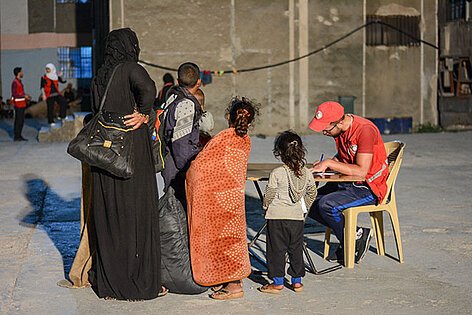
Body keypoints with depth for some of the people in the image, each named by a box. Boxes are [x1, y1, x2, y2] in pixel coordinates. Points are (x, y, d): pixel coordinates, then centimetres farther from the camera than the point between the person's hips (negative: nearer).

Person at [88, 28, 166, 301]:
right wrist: (143, 113, -14)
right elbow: (148, 89, -29)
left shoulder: (100, 76, 13)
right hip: (133, 147, -7)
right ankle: (141, 282, 5)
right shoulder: (130, 69, -9)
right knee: (137, 211, -1)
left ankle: (107, 279, 19)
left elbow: (97, 113, 15)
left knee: (109, 212, 12)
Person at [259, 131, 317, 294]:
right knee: (296, 249, 14)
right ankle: (297, 281, 19)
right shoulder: (306, 173, 1)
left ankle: (278, 282, 8)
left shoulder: (277, 173, -13)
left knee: (276, 250, 4)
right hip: (297, 217, 5)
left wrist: (265, 207, 14)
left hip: (277, 217, -4)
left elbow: (269, 195, -6)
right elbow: (312, 193, 12)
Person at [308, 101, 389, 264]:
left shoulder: (365, 130, -24)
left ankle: (354, 239, -3)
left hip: (369, 189, -9)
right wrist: (324, 164, -1)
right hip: (347, 183, 9)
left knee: (326, 205, -25)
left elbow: (361, 171, -28)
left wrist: (329, 163, -22)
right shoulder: (341, 129, 1)